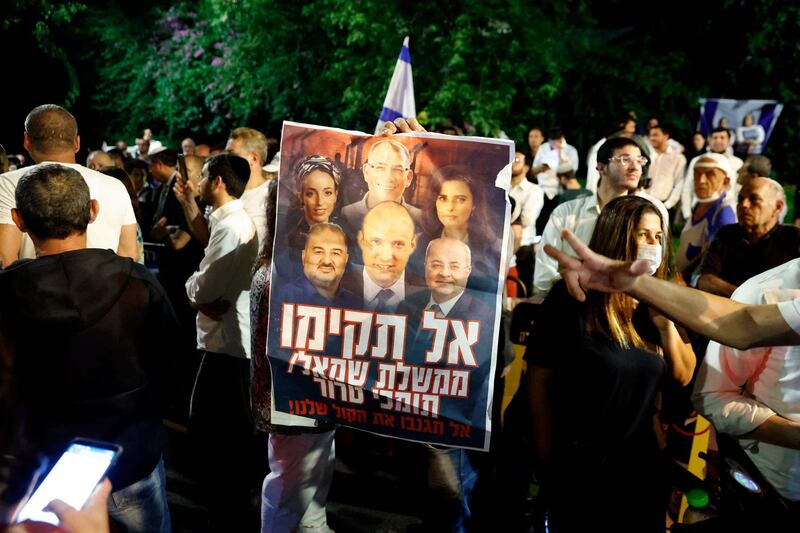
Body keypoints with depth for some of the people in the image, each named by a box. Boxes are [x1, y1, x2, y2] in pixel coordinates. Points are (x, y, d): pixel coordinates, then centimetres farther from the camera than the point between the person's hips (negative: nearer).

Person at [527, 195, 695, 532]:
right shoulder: (572, 297, -14)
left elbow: (683, 377, 7)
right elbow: (538, 379, -12)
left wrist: (667, 325, -10)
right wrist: (547, 458, -10)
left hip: (642, 461, 5)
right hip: (575, 464, -5)